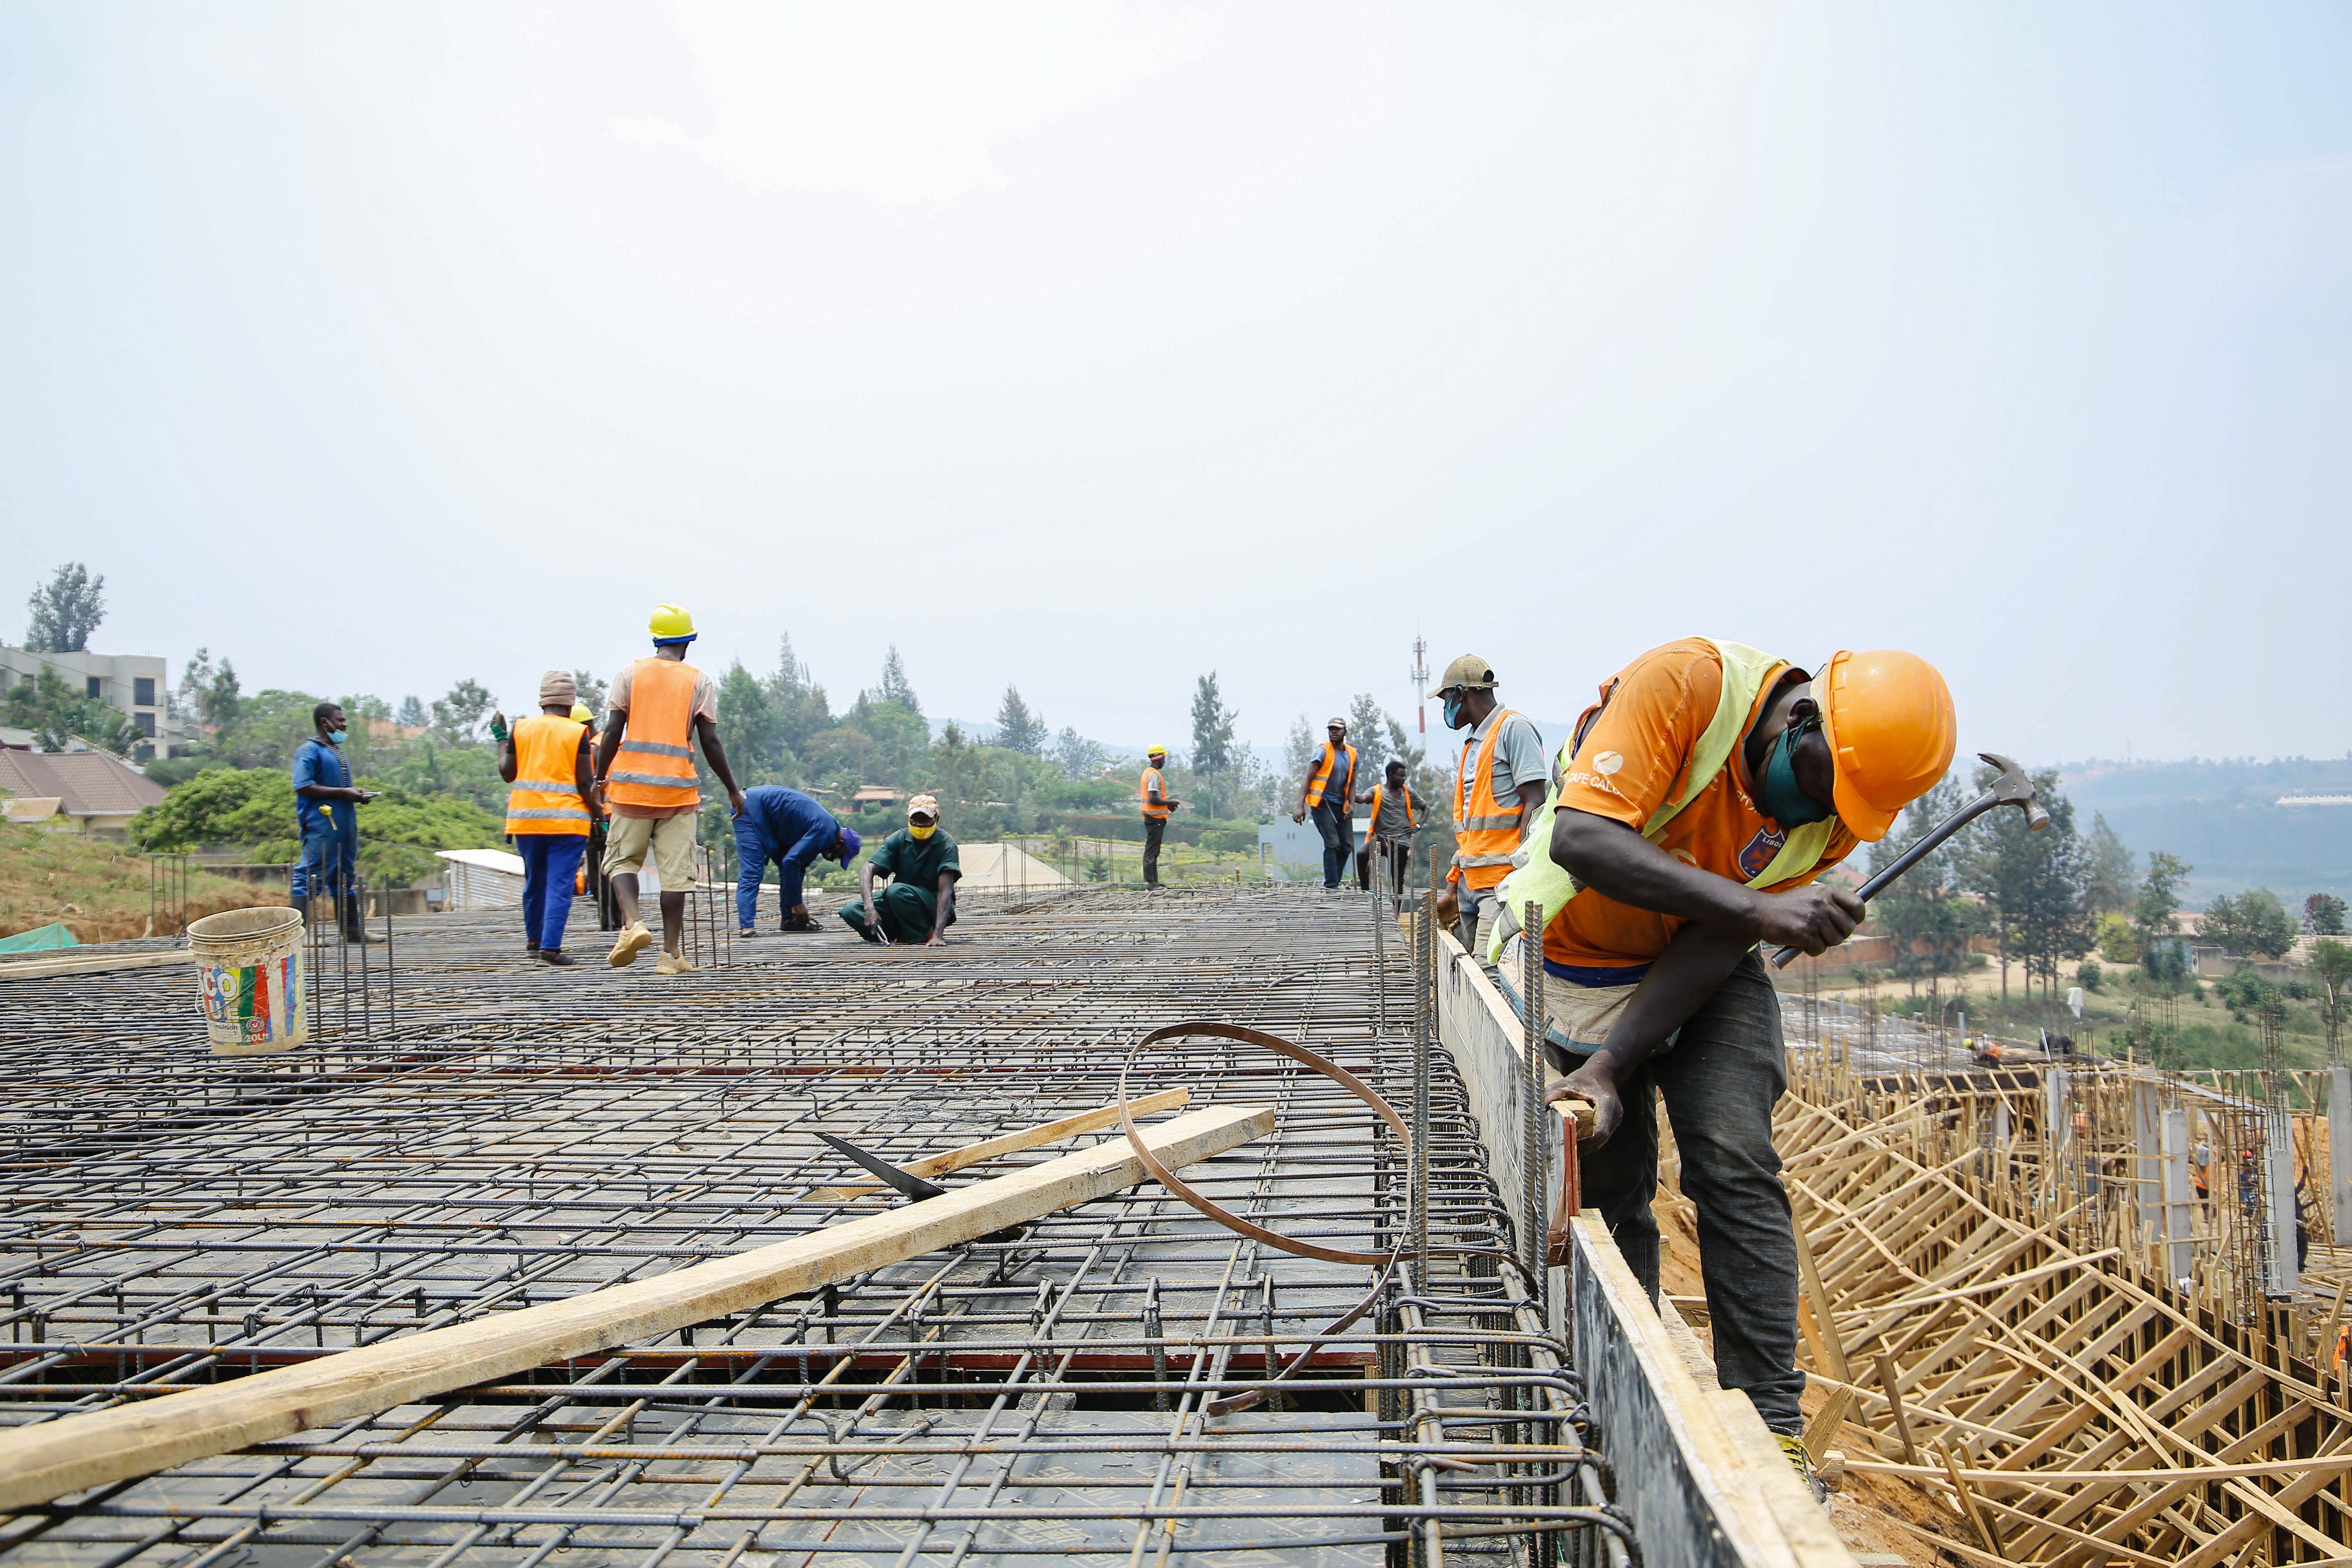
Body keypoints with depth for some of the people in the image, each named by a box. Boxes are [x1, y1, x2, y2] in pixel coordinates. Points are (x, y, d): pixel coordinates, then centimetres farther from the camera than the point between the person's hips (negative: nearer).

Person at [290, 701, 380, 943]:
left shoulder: (337, 751, 20)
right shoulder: (309, 751, -9)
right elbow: (303, 787, -21)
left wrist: (357, 794, 10)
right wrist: (342, 793, -19)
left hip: (344, 823, 10)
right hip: (320, 825, -10)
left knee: (345, 878, 13)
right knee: (310, 877, -8)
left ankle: (353, 931, 18)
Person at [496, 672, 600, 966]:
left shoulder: (521, 729, 5)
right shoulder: (577, 733, -5)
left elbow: (507, 773, 10)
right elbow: (585, 782, -8)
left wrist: (501, 738, 22)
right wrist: (598, 815, 1)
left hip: (526, 818, 4)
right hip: (567, 820, -4)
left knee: (534, 882, 19)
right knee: (560, 885, -5)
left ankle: (534, 939, 33)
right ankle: (550, 946, -14)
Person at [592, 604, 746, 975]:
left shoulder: (630, 674, 5)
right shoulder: (700, 682, 4)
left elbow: (612, 732, -1)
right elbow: (711, 743, 0)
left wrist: (600, 779, 10)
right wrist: (733, 791, 9)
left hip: (631, 784, 1)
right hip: (678, 789, 0)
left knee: (622, 859, 13)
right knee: (675, 871, 2)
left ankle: (632, 923, -11)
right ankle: (671, 954, 3)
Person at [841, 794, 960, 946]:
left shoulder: (946, 845, -15)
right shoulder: (899, 839, -5)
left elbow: (945, 891, -25)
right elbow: (867, 870, -17)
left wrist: (938, 936, -38)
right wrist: (870, 908, -36)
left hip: (934, 908, -4)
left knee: (897, 891, -34)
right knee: (851, 911, -16)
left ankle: (925, 935, -14)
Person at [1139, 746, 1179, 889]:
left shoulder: (1148, 772, 15)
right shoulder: (1154, 774, -16)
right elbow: (1153, 799, -23)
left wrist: (1168, 803, 15)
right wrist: (1170, 803, -10)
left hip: (1152, 817, 10)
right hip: (1155, 817, -10)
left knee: (1153, 851, 13)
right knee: (1152, 851, -8)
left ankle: (1154, 881, 17)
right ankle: (1150, 882, -6)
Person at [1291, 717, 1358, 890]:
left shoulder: (1352, 754, 11)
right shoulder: (1323, 750, -6)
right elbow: (1308, 779, -10)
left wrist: (1351, 805, -1)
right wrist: (1301, 807, -19)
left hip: (1341, 806, 6)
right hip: (1323, 803, -6)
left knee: (1347, 847, 1)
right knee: (1332, 844, -15)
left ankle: (1333, 884, 9)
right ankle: (1331, 886, -14)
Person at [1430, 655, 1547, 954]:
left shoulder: (1513, 728, -5)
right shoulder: (1473, 741, 22)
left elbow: (1535, 803, -13)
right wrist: (1457, 874, 23)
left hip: (1502, 881, -9)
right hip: (1472, 879, 9)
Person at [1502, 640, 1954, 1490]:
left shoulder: (1838, 810, -14)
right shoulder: (1688, 683, -28)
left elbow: (1716, 944, -18)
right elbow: (1581, 841, -38)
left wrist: (1610, 1064, -28)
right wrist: (1754, 906, -44)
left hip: (1709, 971, 2)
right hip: (1580, 963, -2)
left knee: (1734, 1163, -15)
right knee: (1609, 1188, 2)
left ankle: (1770, 1425, -8)